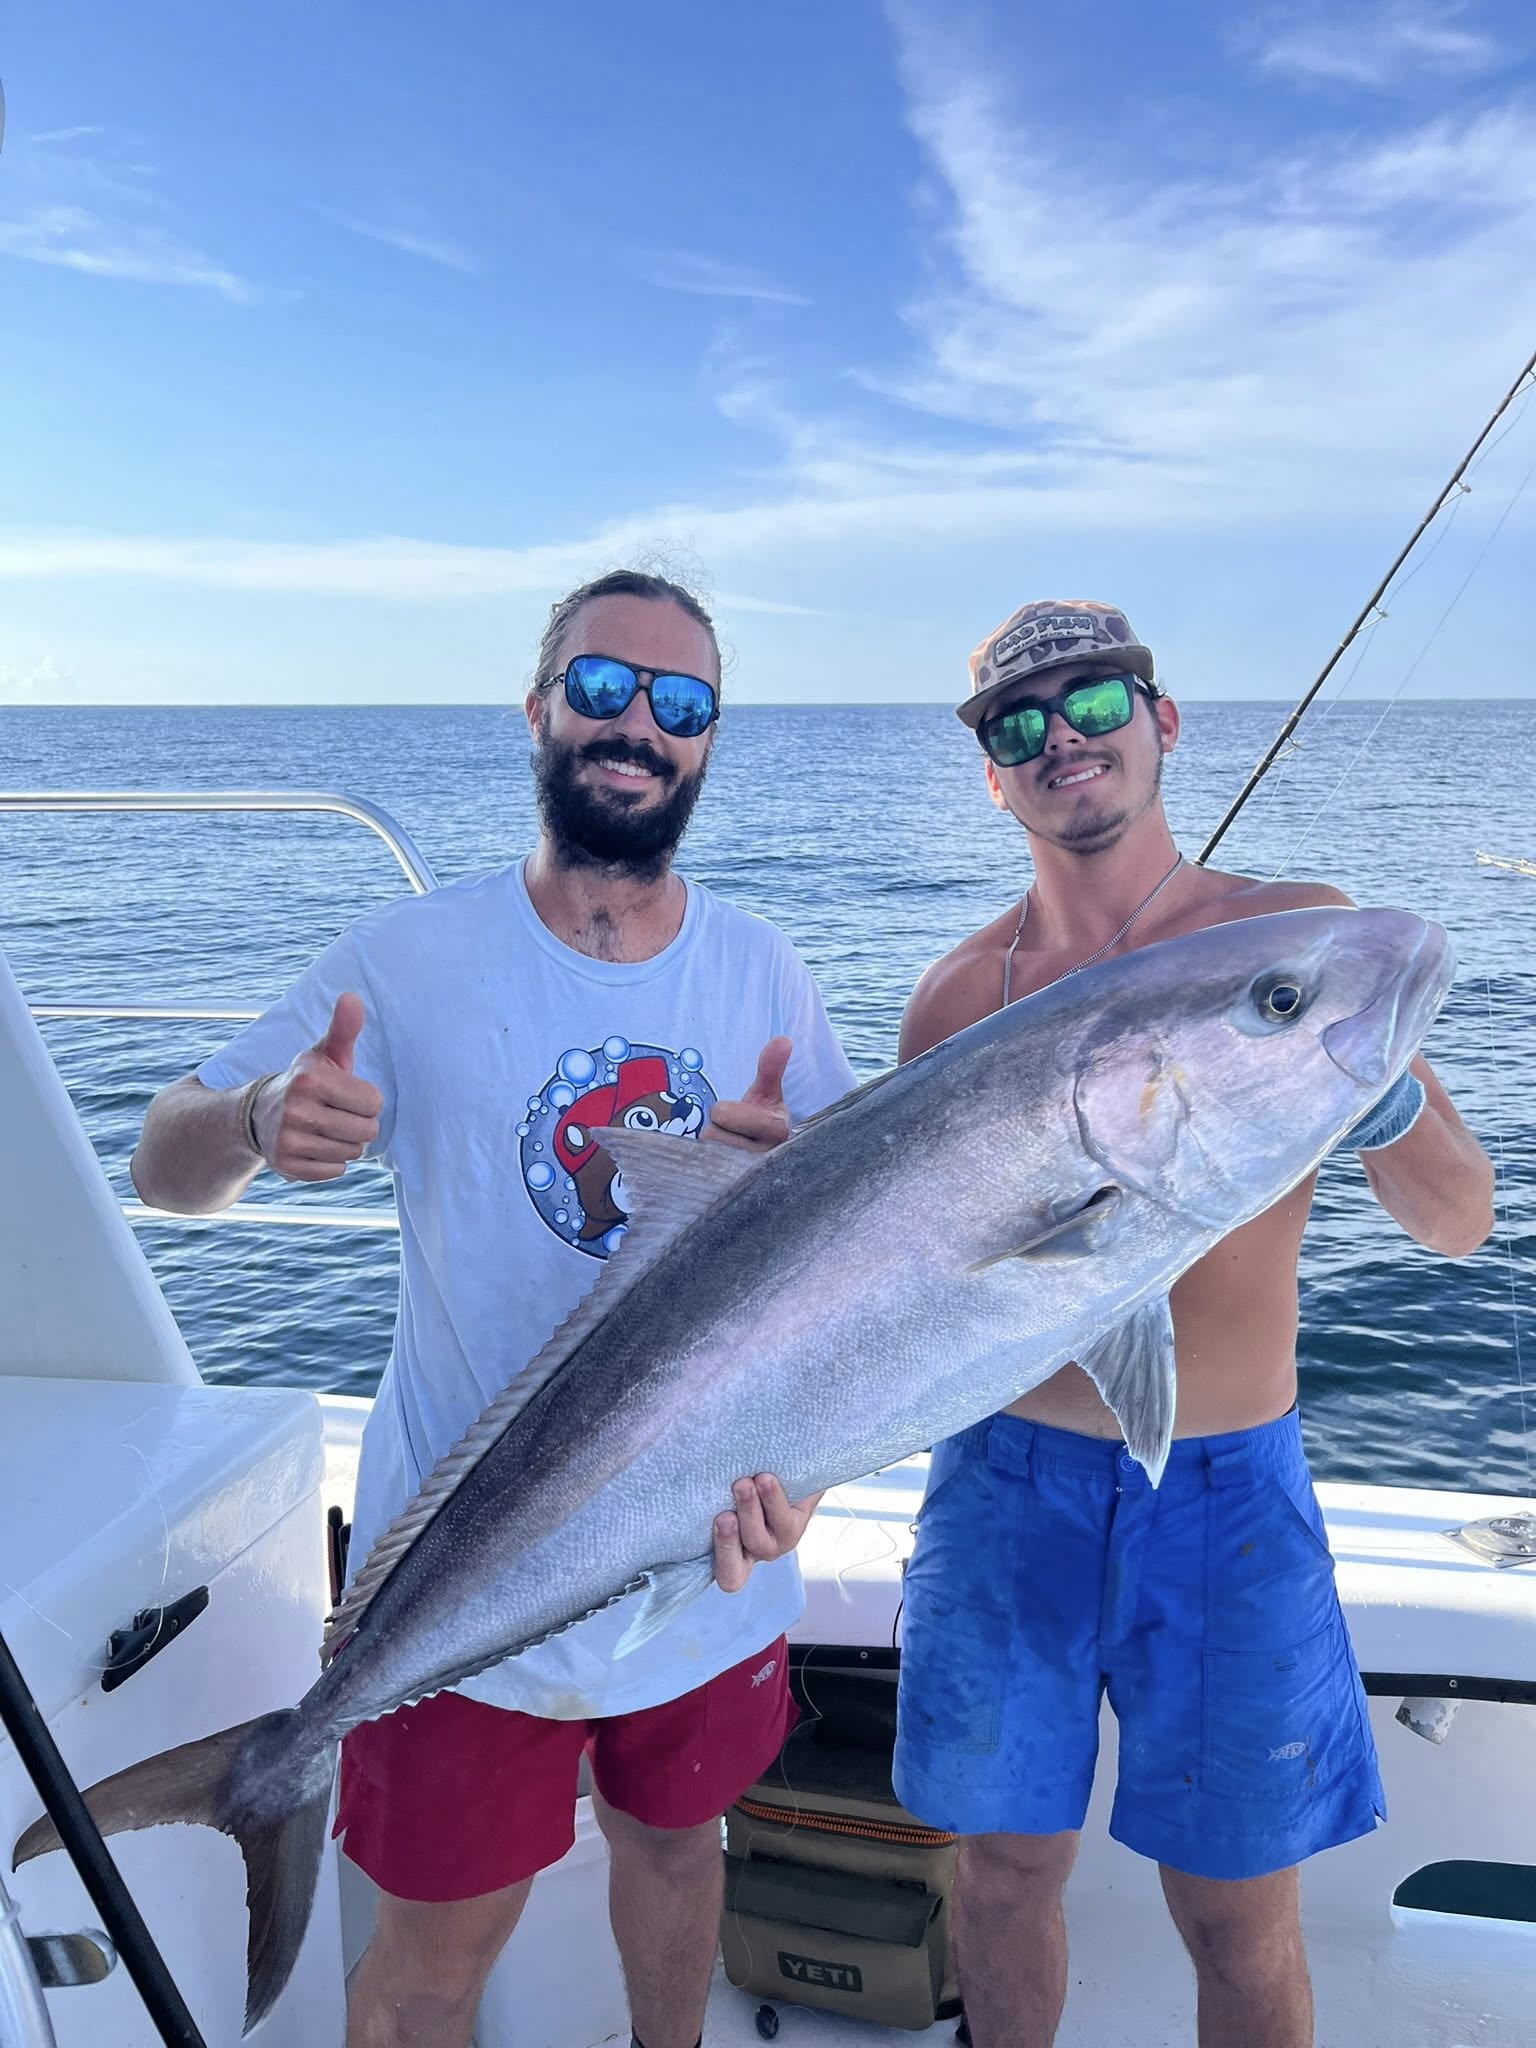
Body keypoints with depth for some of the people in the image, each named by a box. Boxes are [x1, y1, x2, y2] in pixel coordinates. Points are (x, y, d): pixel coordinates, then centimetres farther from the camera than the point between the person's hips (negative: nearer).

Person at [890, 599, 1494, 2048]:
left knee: (1239, 1918, 12)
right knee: (1004, 1867, 17)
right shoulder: (959, 993, -1)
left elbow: (1457, 1226, -5)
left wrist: (1377, 1089, -25)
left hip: (1225, 1492, -1)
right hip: (1008, 1478, 2)